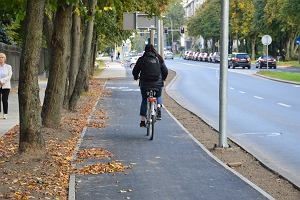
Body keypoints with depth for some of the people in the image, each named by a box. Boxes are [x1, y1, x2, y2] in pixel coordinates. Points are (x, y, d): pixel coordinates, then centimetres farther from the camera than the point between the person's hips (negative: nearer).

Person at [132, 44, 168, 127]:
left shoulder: (141, 59, 0)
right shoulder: (159, 59, 5)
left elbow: (135, 71, 3)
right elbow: (165, 71, 9)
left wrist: (136, 77, 25)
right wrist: (162, 79, 28)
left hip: (144, 83, -1)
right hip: (157, 83, 1)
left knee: (144, 100, 14)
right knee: (158, 96, 27)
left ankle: (142, 120, 10)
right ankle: (158, 107, -3)